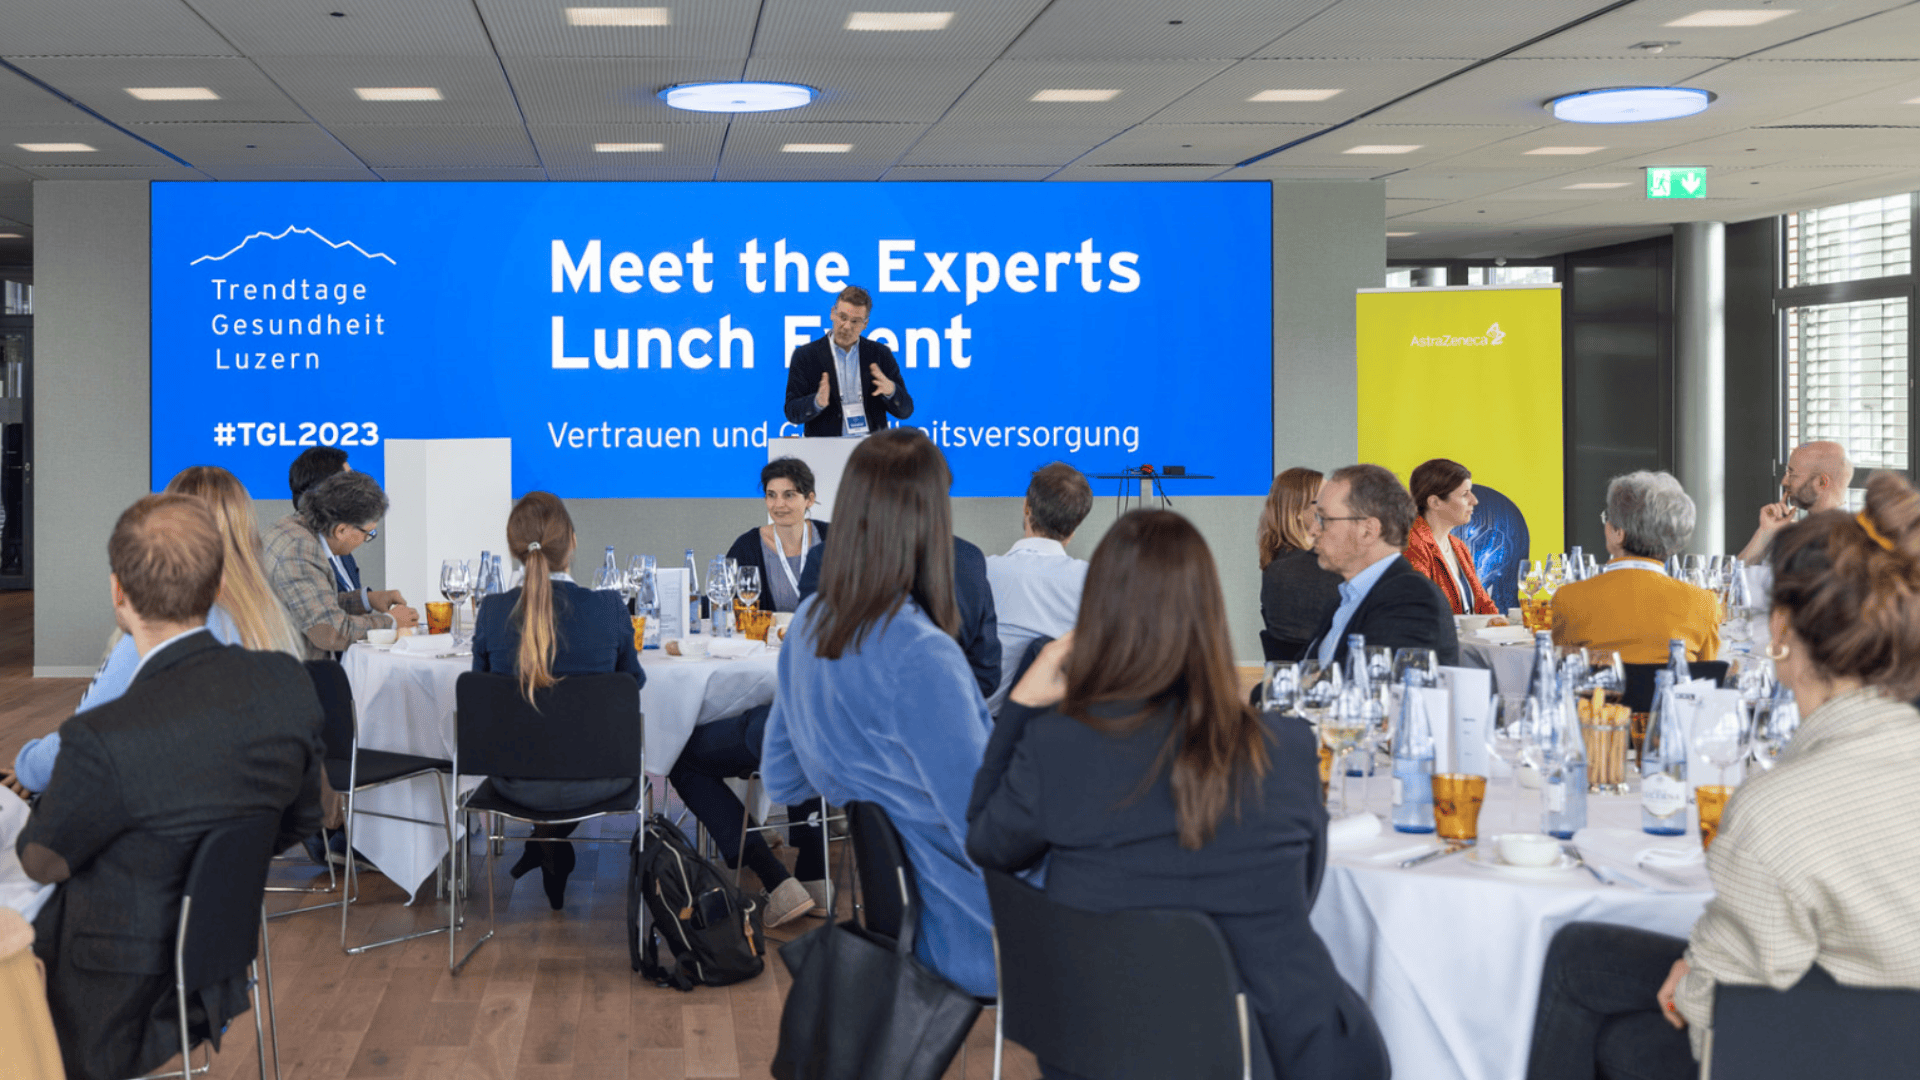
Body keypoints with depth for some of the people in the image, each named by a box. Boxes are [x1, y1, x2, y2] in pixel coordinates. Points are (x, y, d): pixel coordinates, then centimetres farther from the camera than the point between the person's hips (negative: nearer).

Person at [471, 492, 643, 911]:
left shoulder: (492, 611, -13)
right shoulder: (609, 607, -17)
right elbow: (633, 682, 2)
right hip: (593, 782, -2)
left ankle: (549, 847, 45)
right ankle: (551, 846, 38)